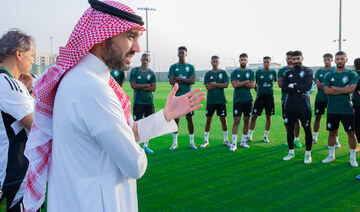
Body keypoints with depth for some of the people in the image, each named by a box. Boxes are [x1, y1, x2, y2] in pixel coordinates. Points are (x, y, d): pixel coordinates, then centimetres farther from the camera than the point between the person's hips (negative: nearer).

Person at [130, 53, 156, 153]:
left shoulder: (151, 73, 7)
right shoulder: (134, 71, 1)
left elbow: (153, 88, -2)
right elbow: (133, 85, -10)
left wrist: (140, 87, -10)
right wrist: (147, 85, -8)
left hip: (149, 102, 3)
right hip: (138, 102, -3)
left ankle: (146, 145, 18)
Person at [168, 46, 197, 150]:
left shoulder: (190, 67, 7)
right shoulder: (173, 67, 6)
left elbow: (192, 81, -7)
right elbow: (171, 81, -6)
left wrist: (178, 79, -10)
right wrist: (186, 81, -8)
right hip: (176, 97, 0)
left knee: (189, 118, 3)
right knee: (176, 119, 3)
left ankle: (192, 141, 12)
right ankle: (174, 142, 12)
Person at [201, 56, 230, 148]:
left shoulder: (223, 73, 5)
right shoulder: (208, 74, 5)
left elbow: (226, 85, -7)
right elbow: (207, 87, -6)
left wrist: (214, 84, -8)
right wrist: (220, 85, -7)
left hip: (221, 100, 0)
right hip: (210, 100, 0)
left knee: (223, 120, 4)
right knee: (208, 120, 4)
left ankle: (226, 140, 16)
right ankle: (206, 140, 14)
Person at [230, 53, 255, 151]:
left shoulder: (250, 72, 7)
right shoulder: (234, 72, 3)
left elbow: (252, 85, -4)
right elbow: (234, 85, -10)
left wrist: (240, 83, -9)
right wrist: (246, 82, -7)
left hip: (248, 99, 2)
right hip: (238, 100, -2)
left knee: (246, 120, 8)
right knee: (236, 120, -6)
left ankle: (243, 141, 21)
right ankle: (234, 144, -5)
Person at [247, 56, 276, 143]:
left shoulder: (273, 72, 4)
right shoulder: (258, 72, 1)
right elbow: (254, 84, 10)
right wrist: (258, 91, 6)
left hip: (270, 97, 1)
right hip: (260, 97, -1)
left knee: (268, 117, 6)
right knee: (254, 116, -2)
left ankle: (265, 136, 19)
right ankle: (249, 136, 7)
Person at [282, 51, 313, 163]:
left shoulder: (308, 71, 1)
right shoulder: (288, 72, 10)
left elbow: (307, 86, -14)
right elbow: (284, 88, -2)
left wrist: (293, 86, -6)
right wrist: (299, 89, -10)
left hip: (303, 105, -3)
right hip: (290, 105, 3)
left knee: (307, 129, 1)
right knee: (290, 128, 10)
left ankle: (308, 154, 13)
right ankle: (291, 152, 24)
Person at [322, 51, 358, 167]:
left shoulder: (352, 74, 1)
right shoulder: (329, 75, 6)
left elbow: (351, 89, -14)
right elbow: (326, 91, -6)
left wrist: (334, 88, -7)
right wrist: (343, 89, -11)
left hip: (347, 109, -2)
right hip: (332, 109, 2)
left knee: (351, 133, 3)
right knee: (332, 132, 11)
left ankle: (352, 157, 17)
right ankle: (331, 155, 25)